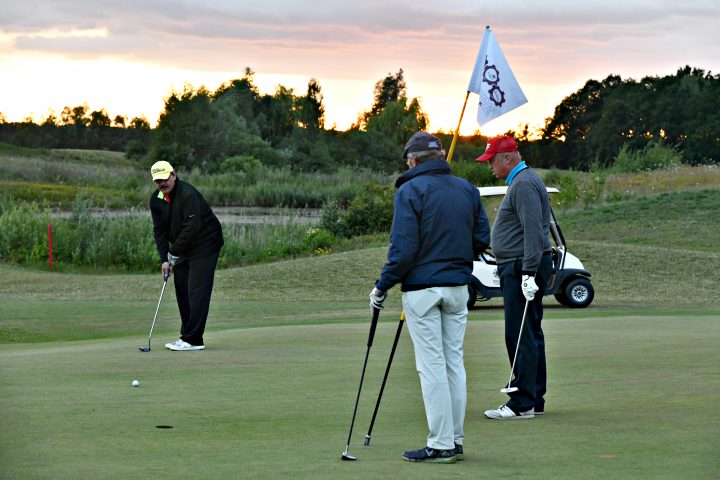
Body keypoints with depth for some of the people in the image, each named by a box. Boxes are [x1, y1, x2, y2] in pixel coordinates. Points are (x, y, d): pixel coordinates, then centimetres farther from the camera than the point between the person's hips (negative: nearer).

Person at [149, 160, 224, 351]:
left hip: (205, 244, -8)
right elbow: (159, 230, 3)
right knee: (182, 291, 8)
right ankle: (187, 336, 15)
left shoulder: (188, 194, -23)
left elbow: (192, 227, -28)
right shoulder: (156, 199, 1)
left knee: (197, 291, -12)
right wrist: (164, 259, -6)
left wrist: (174, 253, -23)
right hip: (182, 248, 8)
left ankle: (193, 340, -14)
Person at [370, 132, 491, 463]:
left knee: (432, 366, -3)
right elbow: (482, 238, 8)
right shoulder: (467, 190, 7)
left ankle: (441, 444, -2)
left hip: (422, 289, -5)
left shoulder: (410, 191, -10)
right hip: (458, 287, 5)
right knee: (454, 362, 11)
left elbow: (403, 248, -15)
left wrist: (382, 286, -7)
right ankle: (455, 439, 15)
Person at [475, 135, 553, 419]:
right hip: (518, 268, 11)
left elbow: (533, 232, -23)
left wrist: (529, 273, -25)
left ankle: (522, 404, -10)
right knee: (530, 335, 12)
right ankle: (534, 400, 17)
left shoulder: (524, 184, -15)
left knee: (520, 336, -10)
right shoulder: (521, 181, 19)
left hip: (522, 267, -11)